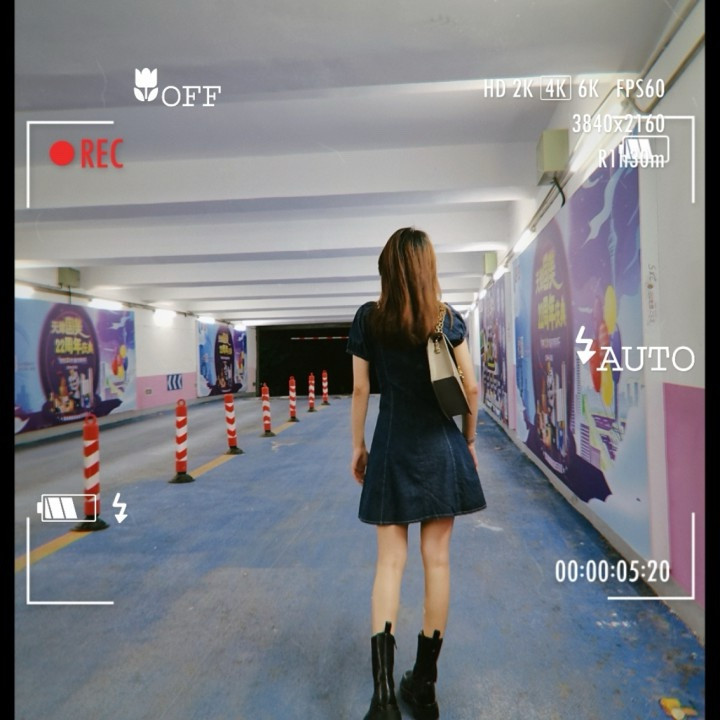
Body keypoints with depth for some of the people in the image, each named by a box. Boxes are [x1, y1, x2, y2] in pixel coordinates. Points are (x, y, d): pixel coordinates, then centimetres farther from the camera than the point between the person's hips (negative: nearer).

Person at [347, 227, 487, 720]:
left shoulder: (368, 319, -3)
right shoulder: (449, 318, -2)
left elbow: (361, 390, -2)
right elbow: (471, 388, -1)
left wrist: (358, 446, 9)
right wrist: (469, 441, 11)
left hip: (392, 448, 0)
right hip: (440, 447, 1)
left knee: (390, 561, 8)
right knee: (437, 560, 10)